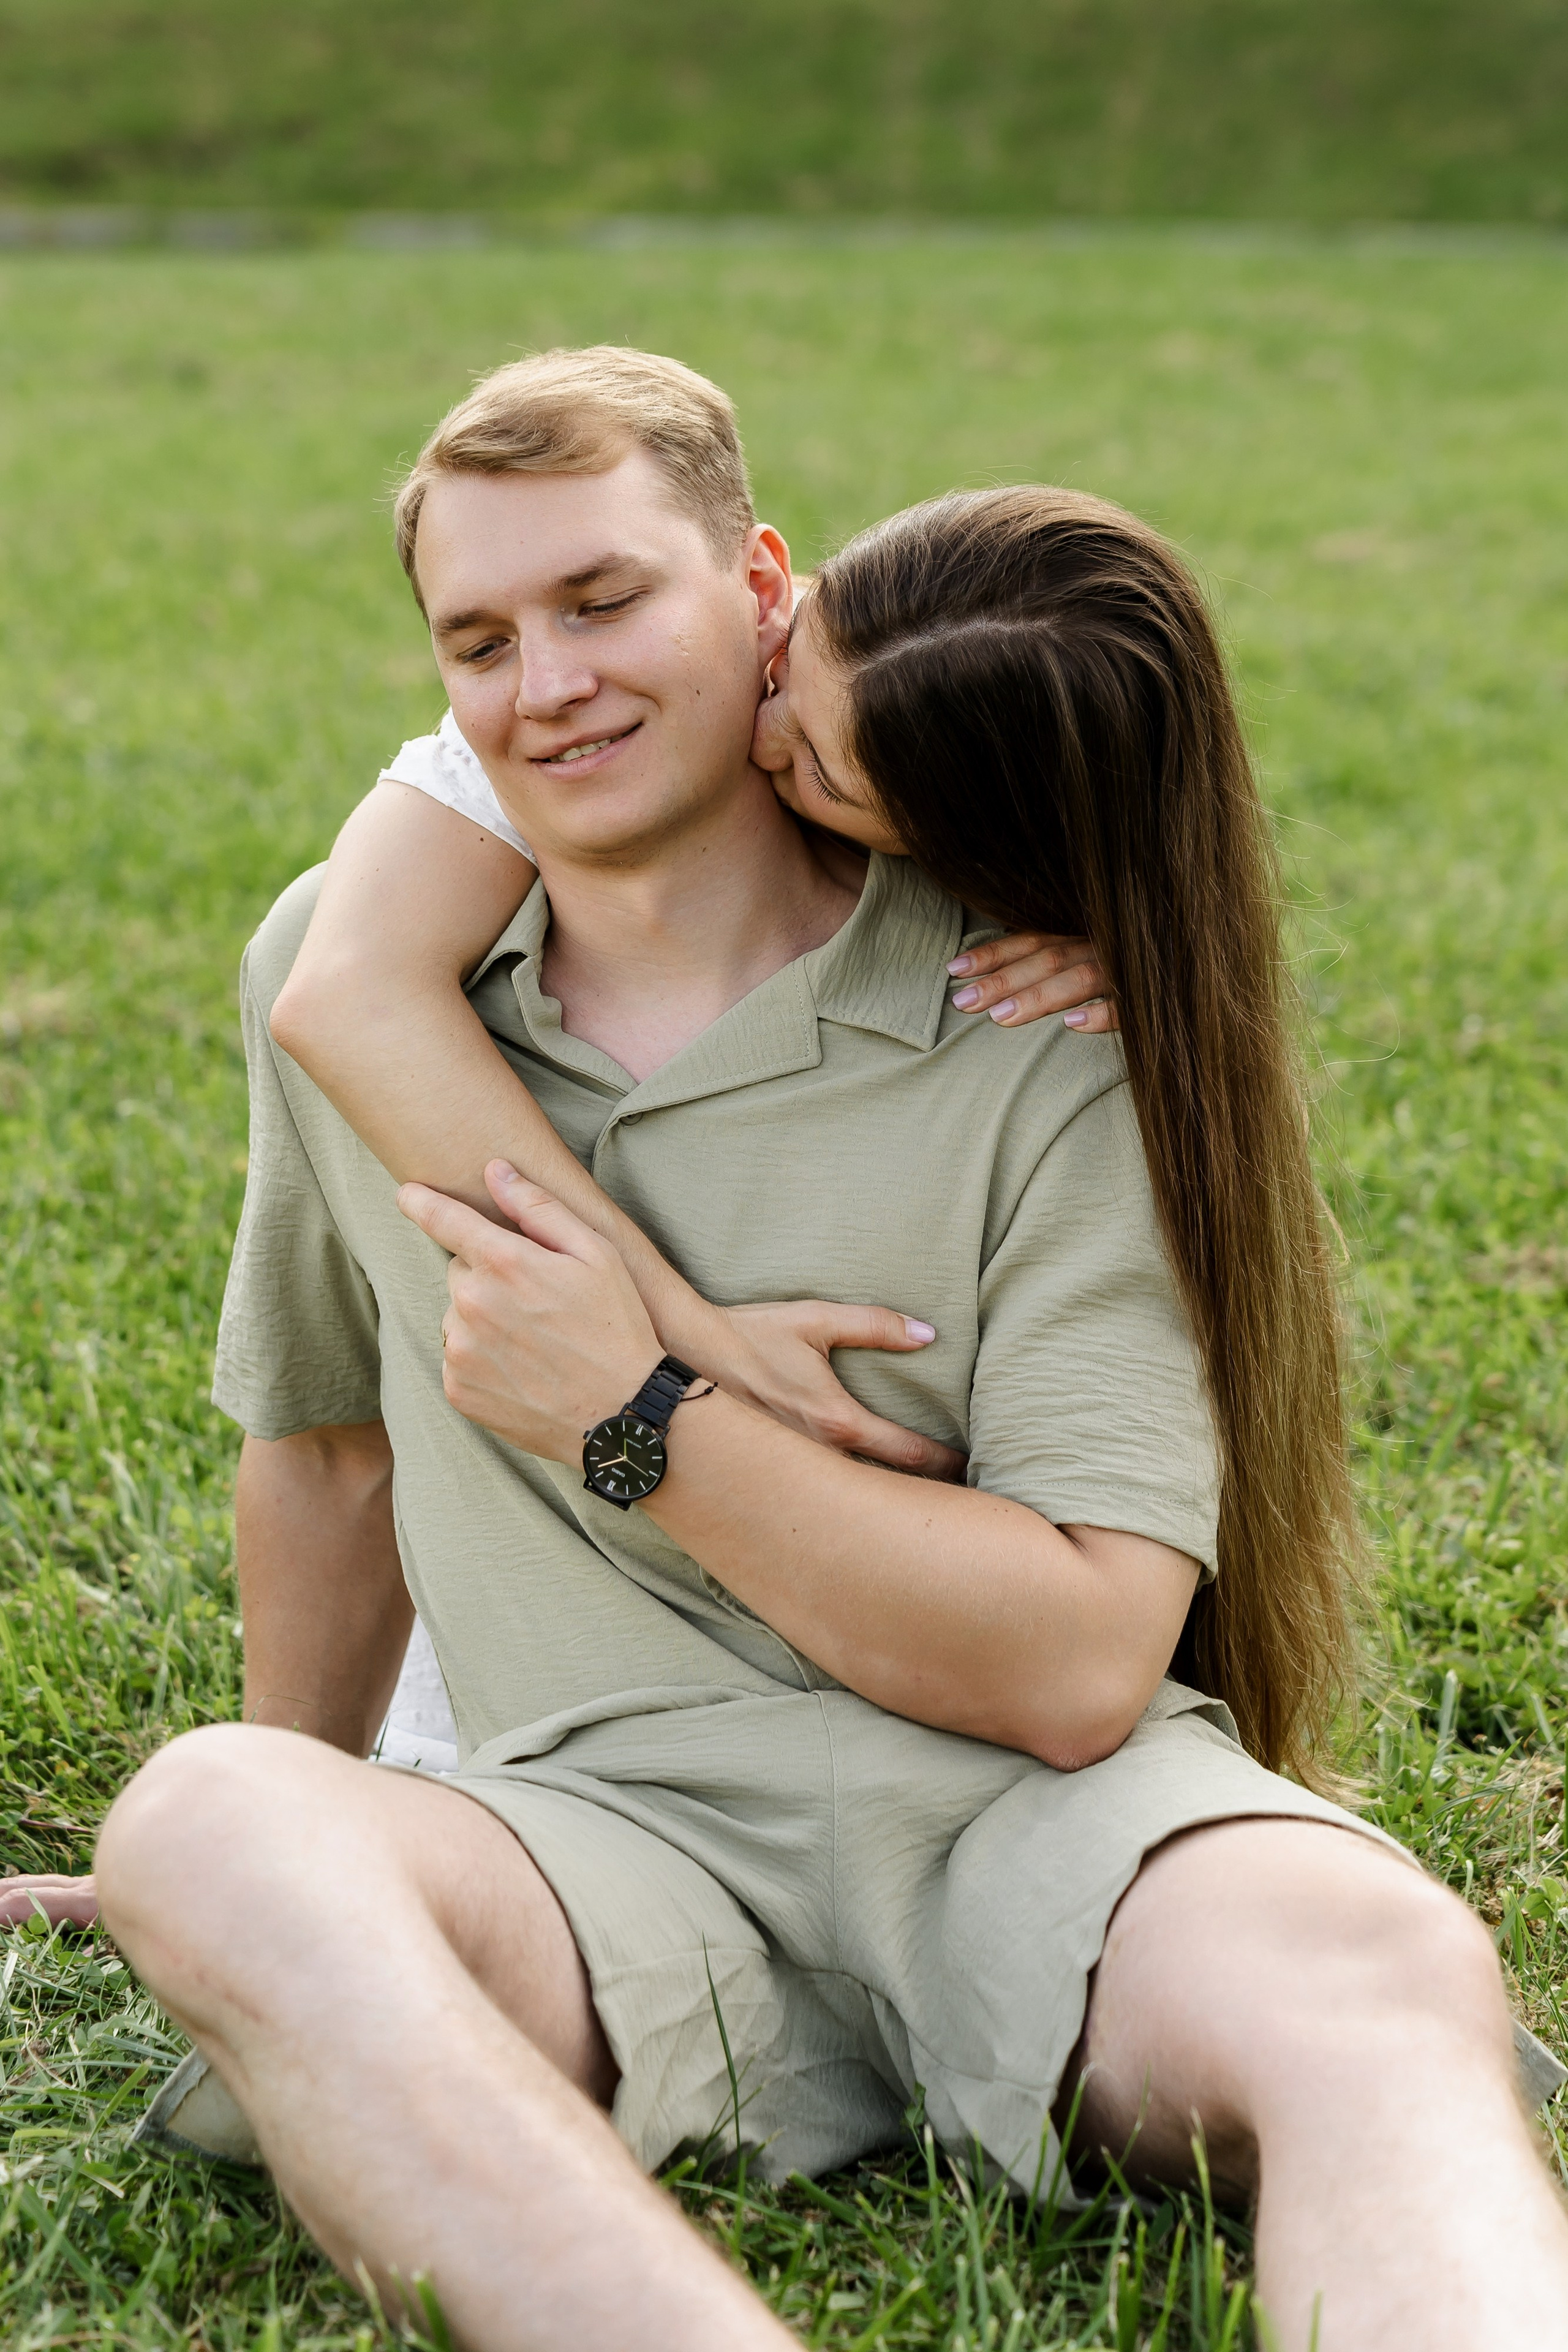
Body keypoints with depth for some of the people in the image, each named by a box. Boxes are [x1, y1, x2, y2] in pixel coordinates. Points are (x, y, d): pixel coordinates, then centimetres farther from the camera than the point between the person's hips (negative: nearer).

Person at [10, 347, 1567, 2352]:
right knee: (206, 1830, -33)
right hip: (609, 1816, 2)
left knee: (1389, 1972, -36)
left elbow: (1082, 1665, -9)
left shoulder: (1042, 1041, -3)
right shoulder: (339, 970, 10)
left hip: (1022, 1803, -2)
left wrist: (640, 1419, -10)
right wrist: (313, 1855, 33)